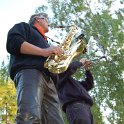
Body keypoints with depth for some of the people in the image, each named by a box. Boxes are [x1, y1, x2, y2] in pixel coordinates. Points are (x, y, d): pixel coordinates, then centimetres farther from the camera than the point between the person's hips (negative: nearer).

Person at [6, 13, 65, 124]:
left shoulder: (44, 42, 44)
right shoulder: (24, 27, 23)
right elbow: (13, 42, 0)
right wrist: (43, 51, -8)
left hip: (48, 80, 7)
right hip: (29, 72, -7)